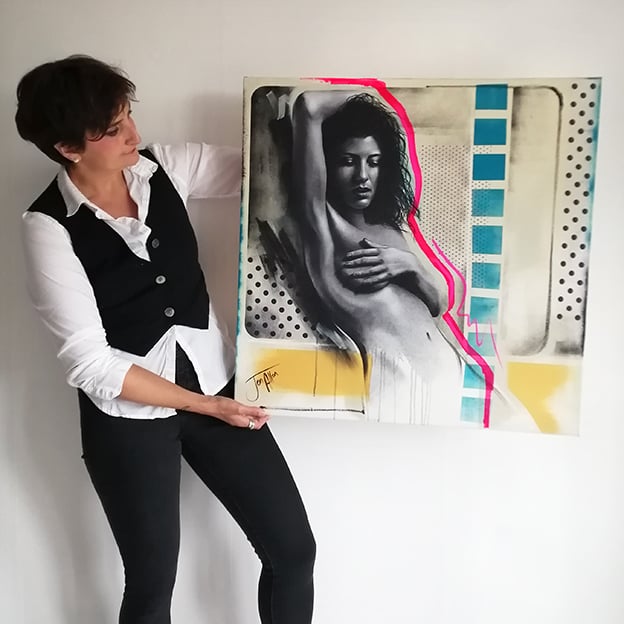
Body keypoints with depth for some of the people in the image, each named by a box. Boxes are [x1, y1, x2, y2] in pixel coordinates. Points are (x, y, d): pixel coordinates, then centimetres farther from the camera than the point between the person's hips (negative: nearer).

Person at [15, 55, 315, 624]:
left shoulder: (163, 167, -3)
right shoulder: (50, 227, -15)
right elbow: (91, 364, -17)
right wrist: (204, 406, -16)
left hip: (217, 381, 4)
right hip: (127, 418, -4)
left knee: (294, 549, 9)